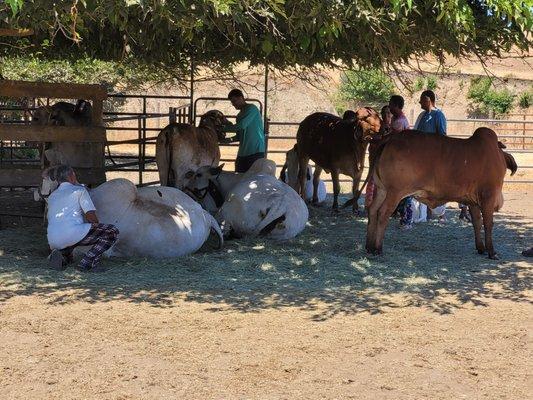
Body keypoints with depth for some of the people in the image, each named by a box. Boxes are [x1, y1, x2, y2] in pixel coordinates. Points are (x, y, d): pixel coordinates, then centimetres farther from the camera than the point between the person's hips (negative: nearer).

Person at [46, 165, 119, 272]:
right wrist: (97, 227, 20)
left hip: (54, 242, 7)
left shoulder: (52, 196, 26)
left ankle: (63, 255, 6)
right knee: (112, 232, 0)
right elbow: (91, 216, 1)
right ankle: (87, 262, -13)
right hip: (74, 233, -7)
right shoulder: (79, 190, 8)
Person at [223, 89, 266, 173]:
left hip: (255, 152, -8)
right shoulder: (240, 115, 20)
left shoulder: (251, 109, -6)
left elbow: (241, 126, -18)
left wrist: (223, 128, -10)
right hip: (242, 153, 8)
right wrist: (228, 140, 4)